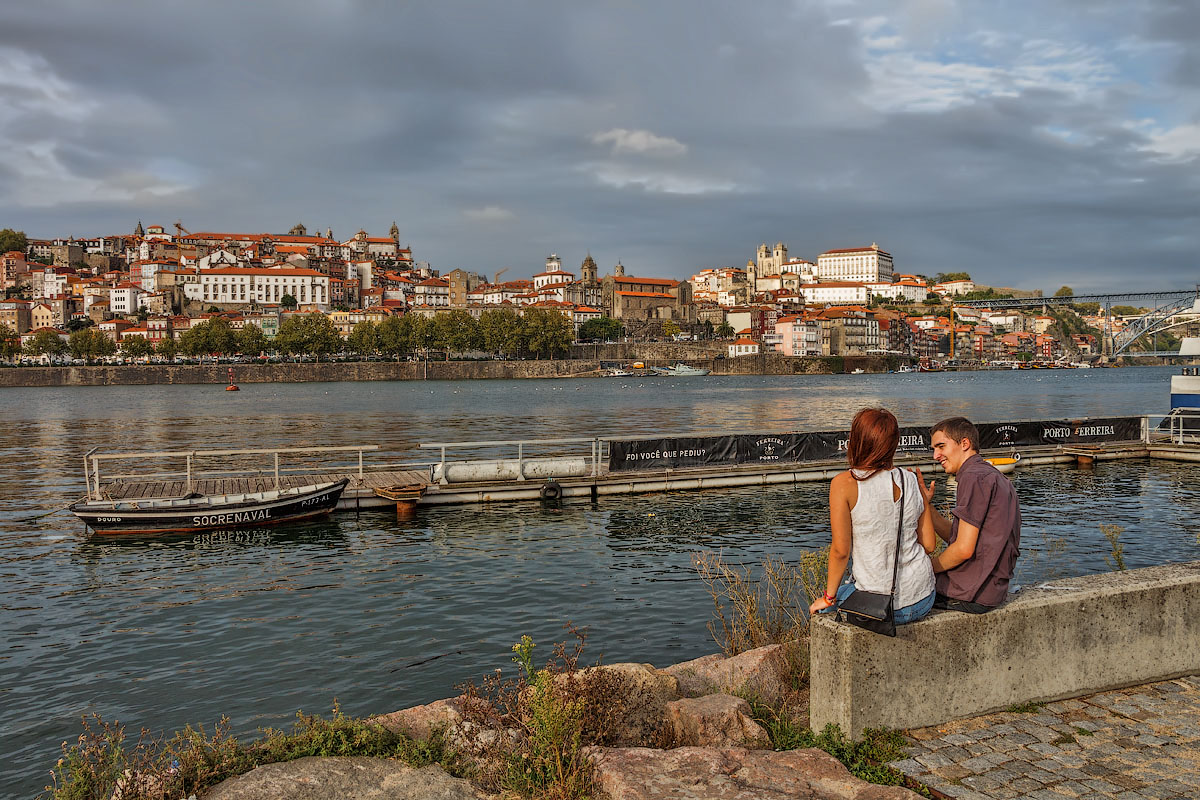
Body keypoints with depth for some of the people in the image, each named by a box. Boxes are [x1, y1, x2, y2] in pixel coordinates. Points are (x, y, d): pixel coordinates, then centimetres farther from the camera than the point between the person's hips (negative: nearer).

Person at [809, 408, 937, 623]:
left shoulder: (844, 484, -14)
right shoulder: (911, 480, -1)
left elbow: (840, 550, -13)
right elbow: (929, 544, 4)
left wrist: (829, 597, 0)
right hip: (923, 600, 5)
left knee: (821, 608, 26)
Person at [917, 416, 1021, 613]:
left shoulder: (974, 477, -18)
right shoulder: (991, 475, 15)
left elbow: (964, 549, -22)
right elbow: (954, 536, 13)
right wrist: (926, 504, 5)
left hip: (970, 594, -10)